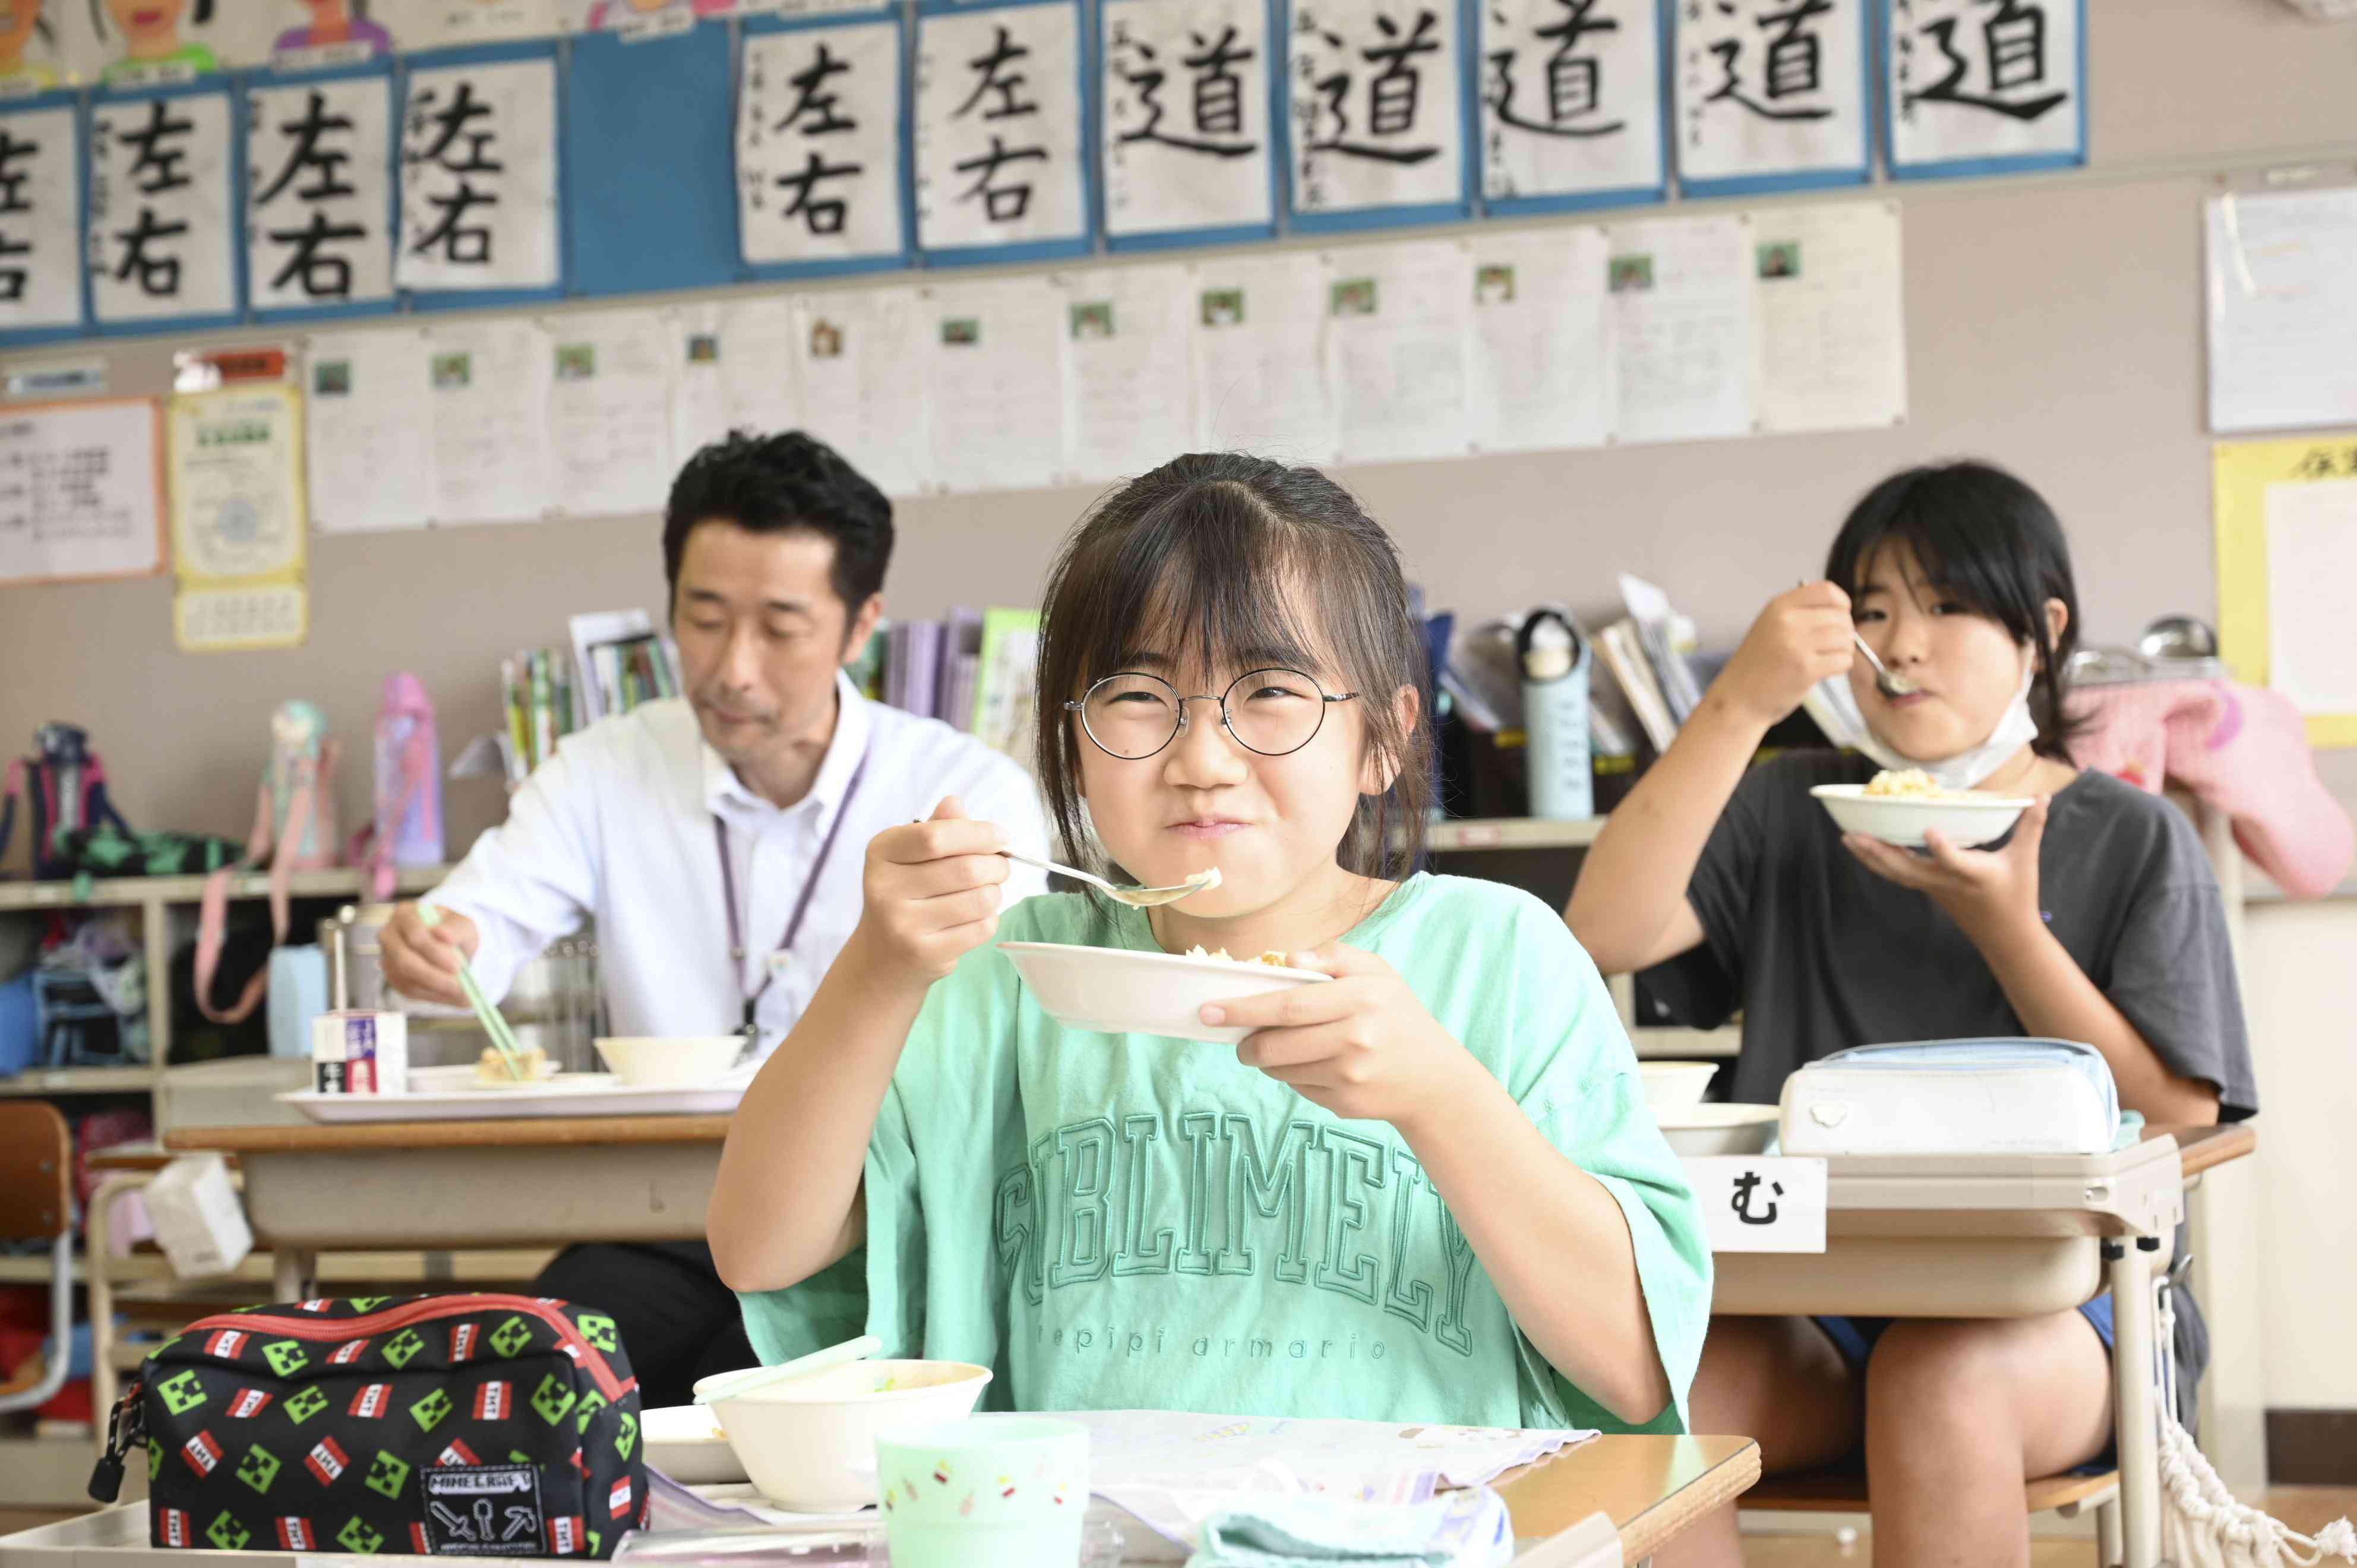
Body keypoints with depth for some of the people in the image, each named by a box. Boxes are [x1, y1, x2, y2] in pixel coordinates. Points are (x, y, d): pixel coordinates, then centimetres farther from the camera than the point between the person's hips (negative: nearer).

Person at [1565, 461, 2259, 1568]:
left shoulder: (2134, 842, 8)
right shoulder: (1791, 813, 14)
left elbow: (2179, 1125, 0)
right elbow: (1604, 934, -4)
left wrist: (2004, 924, -10)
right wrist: (1739, 704, -10)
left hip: (2055, 1304, -2)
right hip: (1811, 1299, 2)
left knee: (1937, 1379, -37)